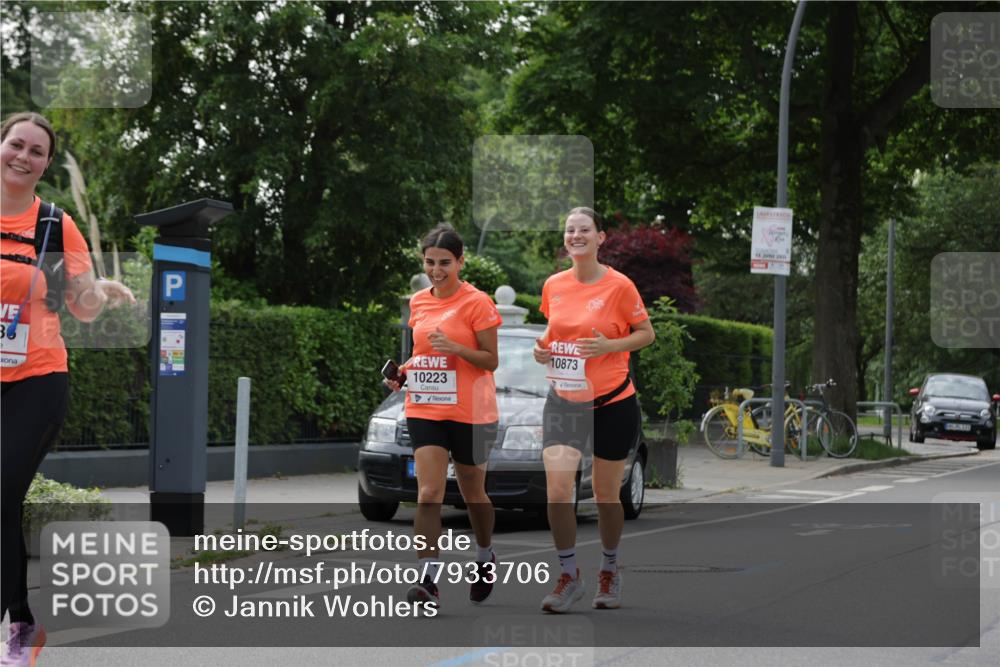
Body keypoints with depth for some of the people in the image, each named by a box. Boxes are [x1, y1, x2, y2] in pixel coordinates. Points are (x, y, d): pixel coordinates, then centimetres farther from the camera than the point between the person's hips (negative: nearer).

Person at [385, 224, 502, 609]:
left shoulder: (477, 303, -8)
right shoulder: (418, 302, 8)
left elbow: (491, 360, -8)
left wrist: (455, 348, -24)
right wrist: (404, 371, 2)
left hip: (470, 414, -3)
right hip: (424, 410, 4)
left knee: (473, 494, 12)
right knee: (428, 494, -11)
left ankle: (486, 558, 39)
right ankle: (428, 581, -15)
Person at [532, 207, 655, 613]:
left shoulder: (619, 286, -9)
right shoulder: (553, 285, 3)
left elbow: (646, 333, -2)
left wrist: (609, 345, -18)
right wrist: (543, 347, -1)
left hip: (613, 402, -3)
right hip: (563, 400, 3)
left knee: (606, 494, 8)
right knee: (557, 487, -14)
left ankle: (610, 571, 30)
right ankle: (569, 576, 0)